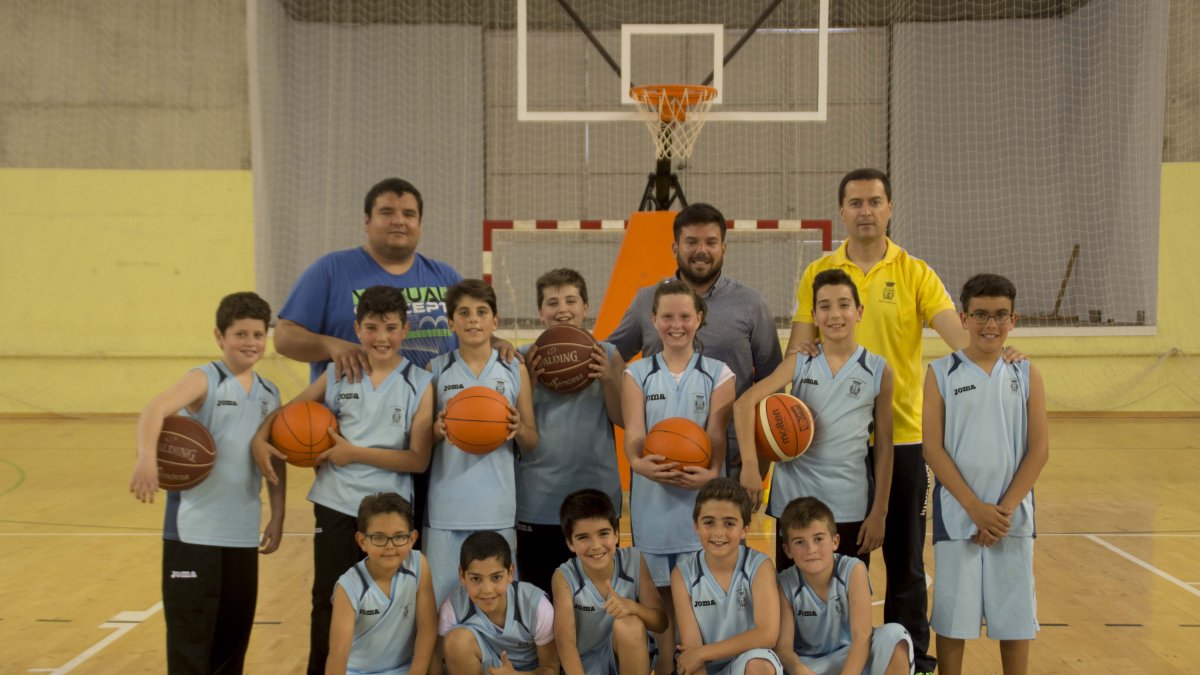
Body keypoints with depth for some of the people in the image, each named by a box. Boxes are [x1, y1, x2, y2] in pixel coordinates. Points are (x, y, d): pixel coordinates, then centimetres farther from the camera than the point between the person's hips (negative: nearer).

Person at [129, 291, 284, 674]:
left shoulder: (269, 395, 10)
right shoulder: (205, 380, -7)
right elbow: (155, 409, -25)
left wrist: (277, 516, 10)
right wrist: (147, 458, -43)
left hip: (243, 531, 5)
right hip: (193, 529, -5)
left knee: (235, 628, 12)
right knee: (190, 629, -3)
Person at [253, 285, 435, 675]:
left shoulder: (420, 384, -4)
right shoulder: (339, 374, 4)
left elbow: (419, 460, -10)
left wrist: (356, 453, -14)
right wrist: (260, 439, -2)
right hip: (337, 506, 2)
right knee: (327, 600, 7)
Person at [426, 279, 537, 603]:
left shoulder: (515, 370, 5)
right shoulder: (437, 369, 4)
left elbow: (532, 441, 9)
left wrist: (518, 429, -12)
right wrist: (438, 430, -13)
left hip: (497, 506, 0)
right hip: (447, 506, 0)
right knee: (442, 595, 2)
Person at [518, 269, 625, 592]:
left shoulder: (606, 356, 3)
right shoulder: (525, 359, 2)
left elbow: (624, 420, -1)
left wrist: (608, 378, -16)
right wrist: (529, 381, -15)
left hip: (597, 498, 0)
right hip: (537, 502, 0)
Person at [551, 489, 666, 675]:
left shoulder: (633, 561, -11)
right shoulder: (565, 577, -17)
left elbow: (660, 623, -12)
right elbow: (565, 642, -23)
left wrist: (632, 606, -32)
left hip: (628, 657, 2)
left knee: (629, 623, -31)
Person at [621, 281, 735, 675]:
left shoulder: (718, 374, 4)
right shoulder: (637, 374, 5)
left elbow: (717, 436, -5)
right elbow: (633, 433, -6)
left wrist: (711, 472, -27)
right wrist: (638, 463, -29)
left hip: (702, 496, -1)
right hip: (652, 495, 1)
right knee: (660, 588, 7)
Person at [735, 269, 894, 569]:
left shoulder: (878, 371, 0)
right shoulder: (799, 363, 1)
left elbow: (884, 446, 3)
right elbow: (745, 402, -8)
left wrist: (879, 512, 0)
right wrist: (749, 463, -21)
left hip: (851, 507, -1)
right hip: (794, 501, 1)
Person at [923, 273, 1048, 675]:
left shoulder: (1026, 375, 4)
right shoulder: (941, 374, -1)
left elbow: (1039, 450, 0)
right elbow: (933, 448, -6)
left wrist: (1004, 509, -9)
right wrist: (975, 508, -13)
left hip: (1012, 517, 1)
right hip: (957, 515, -1)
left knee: (1014, 616, 8)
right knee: (952, 615, 5)